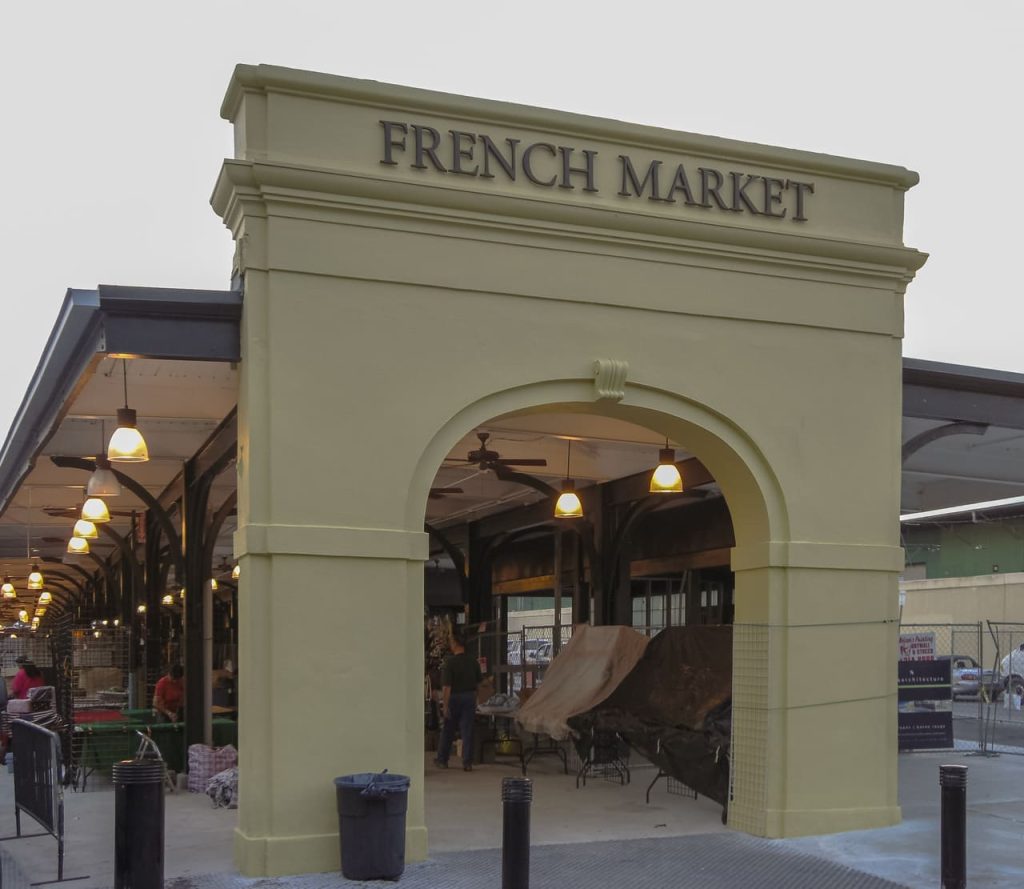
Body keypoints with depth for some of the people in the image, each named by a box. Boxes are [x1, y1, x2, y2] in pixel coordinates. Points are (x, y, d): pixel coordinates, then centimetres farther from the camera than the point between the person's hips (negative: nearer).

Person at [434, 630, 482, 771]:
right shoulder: (473, 662, 1)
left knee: (447, 731, 11)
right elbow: (478, 682, 10)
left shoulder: (449, 663, -15)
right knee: (467, 732, 4)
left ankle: (442, 760, 22)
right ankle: (467, 763, 1)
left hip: (453, 698, -3)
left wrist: (445, 705, -17)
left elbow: (446, 686, -18)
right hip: (470, 698, 3)